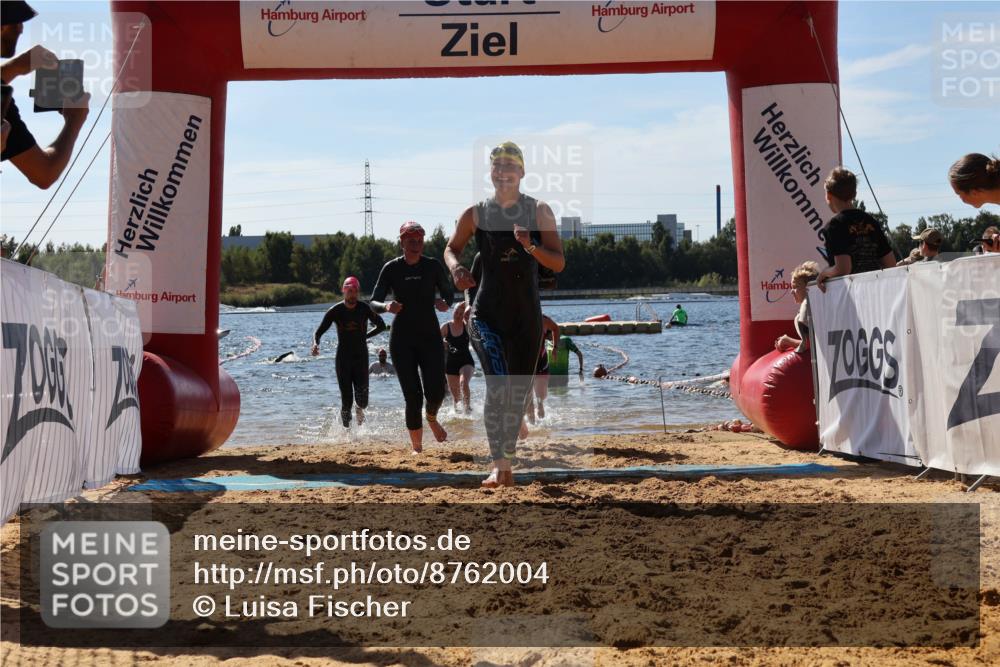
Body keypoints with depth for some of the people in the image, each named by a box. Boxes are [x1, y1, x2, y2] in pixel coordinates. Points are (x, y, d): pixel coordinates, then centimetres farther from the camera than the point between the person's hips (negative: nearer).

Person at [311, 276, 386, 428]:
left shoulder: (365, 309, -2)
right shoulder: (335, 311, -4)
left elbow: (381, 326, 12)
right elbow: (318, 332, -3)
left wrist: (365, 336, 1)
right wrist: (315, 343, -24)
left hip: (361, 358, 0)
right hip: (343, 360, 0)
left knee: (362, 399, -8)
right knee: (346, 400, -5)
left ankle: (360, 409, 27)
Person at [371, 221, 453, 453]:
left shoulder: (433, 266, 1)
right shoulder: (392, 268, -2)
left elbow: (448, 293, 10)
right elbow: (373, 302, -2)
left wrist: (445, 303, -15)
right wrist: (387, 307, -25)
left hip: (430, 335, 1)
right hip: (402, 338, -1)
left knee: (436, 392, -8)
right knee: (413, 396, -7)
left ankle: (431, 418, 29)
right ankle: (417, 447, 7)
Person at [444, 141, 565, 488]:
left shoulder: (539, 212, 2)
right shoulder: (475, 214, 2)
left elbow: (559, 263, -2)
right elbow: (451, 248, 16)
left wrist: (530, 247, -20)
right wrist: (456, 267, -7)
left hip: (527, 316, 2)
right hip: (487, 313, -2)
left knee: (518, 393, 9)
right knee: (498, 384, -22)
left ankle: (507, 463, 25)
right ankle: (499, 465, -21)